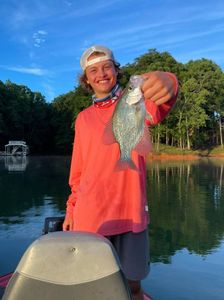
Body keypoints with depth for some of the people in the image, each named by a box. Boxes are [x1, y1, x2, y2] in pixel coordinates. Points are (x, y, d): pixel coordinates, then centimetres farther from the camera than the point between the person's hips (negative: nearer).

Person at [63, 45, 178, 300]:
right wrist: (71, 208, 10)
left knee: (132, 278, 10)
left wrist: (166, 82, -47)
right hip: (89, 214, 3)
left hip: (130, 210, -2)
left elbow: (156, 109, -26)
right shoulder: (83, 119, 8)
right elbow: (78, 169, 12)